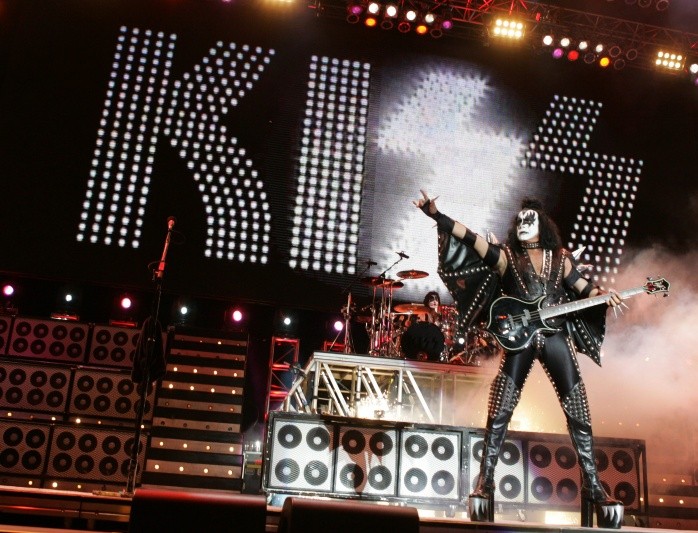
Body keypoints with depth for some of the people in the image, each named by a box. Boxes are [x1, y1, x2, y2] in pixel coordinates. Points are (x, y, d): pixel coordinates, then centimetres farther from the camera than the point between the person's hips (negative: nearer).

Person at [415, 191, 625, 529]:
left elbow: (584, 288, 14)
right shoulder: (506, 256, 8)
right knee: (500, 412, -8)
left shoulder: (560, 258, 15)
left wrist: (604, 296, -8)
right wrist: (436, 215, -16)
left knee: (579, 413, 2)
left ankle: (592, 485, 13)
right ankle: (485, 481, -1)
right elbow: (469, 237, -4)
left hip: (556, 337, 2)